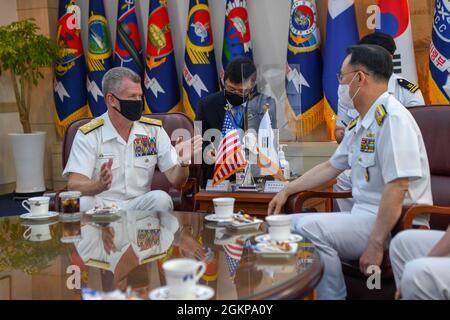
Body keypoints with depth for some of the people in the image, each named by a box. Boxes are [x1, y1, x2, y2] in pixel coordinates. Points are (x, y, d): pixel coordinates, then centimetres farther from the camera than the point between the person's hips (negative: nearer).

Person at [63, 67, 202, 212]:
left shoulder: (154, 129, 6)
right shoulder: (88, 135, -4)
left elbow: (175, 181, 4)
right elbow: (74, 186, -15)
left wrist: (183, 163, -20)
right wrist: (100, 185, -37)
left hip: (139, 206, 3)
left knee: (160, 198, -29)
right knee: (83, 203, -34)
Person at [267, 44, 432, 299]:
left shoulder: (392, 118, -17)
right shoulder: (359, 126, 13)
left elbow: (397, 188, -24)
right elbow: (331, 167, 26)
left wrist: (375, 245, -24)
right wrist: (287, 191, 28)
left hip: (394, 224, -9)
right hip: (364, 216, 10)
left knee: (309, 228, -26)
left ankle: (332, 295, -11)